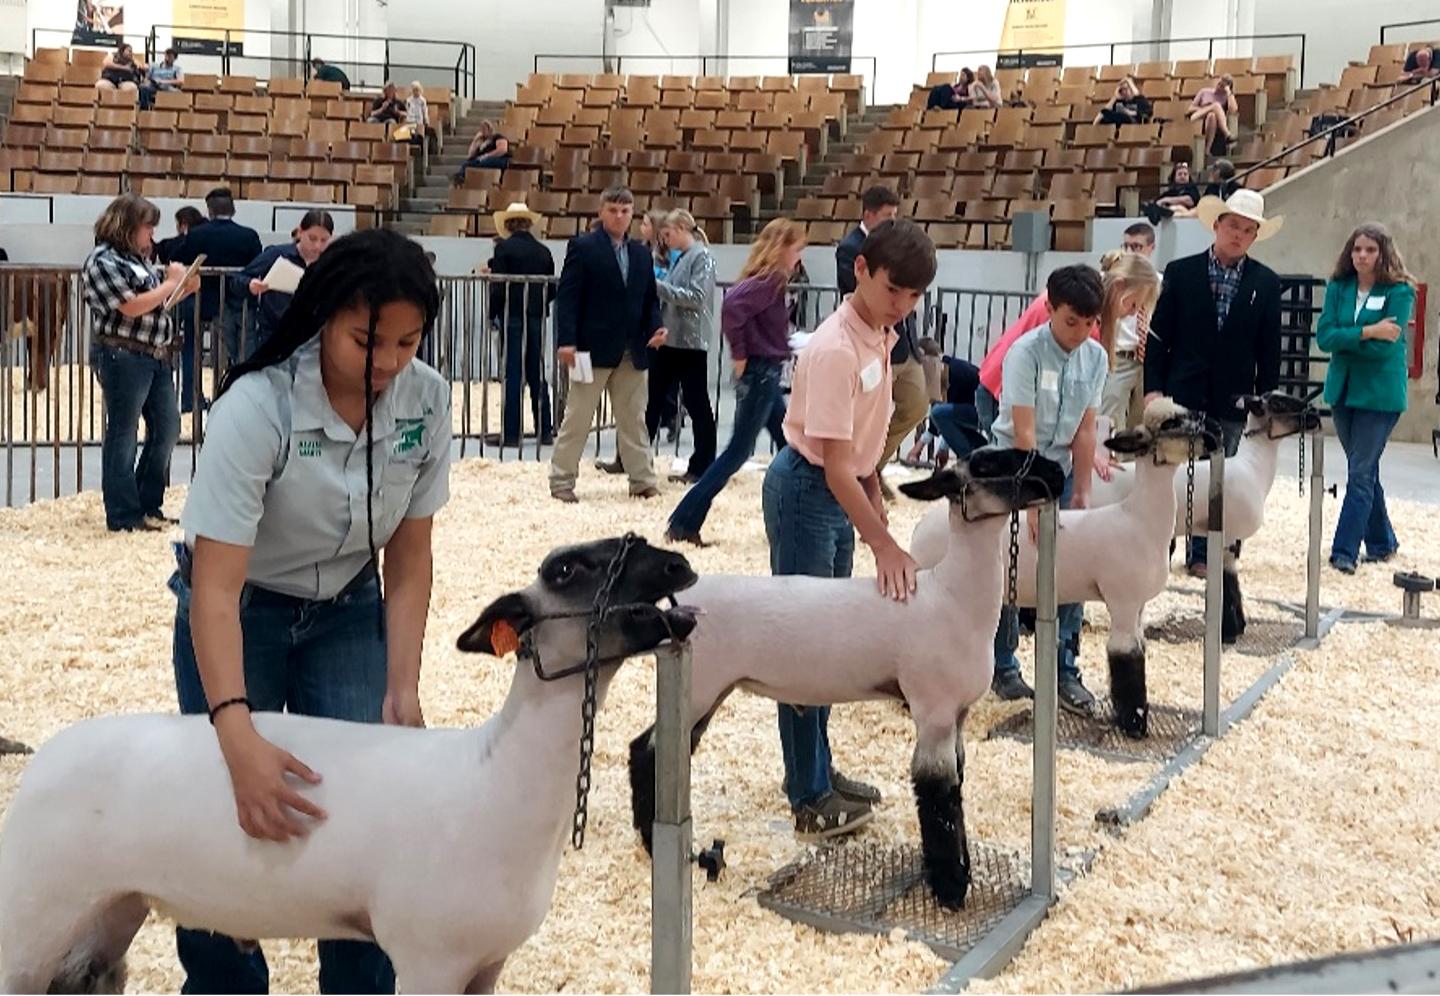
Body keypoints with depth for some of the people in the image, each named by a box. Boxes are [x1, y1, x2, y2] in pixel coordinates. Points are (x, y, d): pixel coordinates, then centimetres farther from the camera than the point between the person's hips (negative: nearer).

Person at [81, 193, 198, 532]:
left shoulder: (137, 258, 17)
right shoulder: (104, 261, -10)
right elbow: (132, 306, -19)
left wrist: (184, 289, 8)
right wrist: (170, 283, -11)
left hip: (155, 355, 9)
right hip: (122, 356, -9)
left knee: (167, 428, 11)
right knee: (123, 436, -2)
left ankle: (149, 505, 21)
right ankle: (124, 517, 3)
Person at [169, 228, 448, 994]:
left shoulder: (427, 400, -17)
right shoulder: (257, 406, -29)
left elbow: (409, 555, -6)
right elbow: (214, 586, -33)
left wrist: (401, 687, -14)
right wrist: (238, 736, -43)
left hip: (348, 613, 3)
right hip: (239, 611, -3)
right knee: (233, 816, -3)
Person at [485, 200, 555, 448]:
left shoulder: (504, 248, -6)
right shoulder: (543, 252, 6)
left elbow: (498, 287, -10)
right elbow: (552, 290, 7)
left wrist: (492, 315, -1)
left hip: (512, 317, -4)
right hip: (537, 318, 4)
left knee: (512, 374, -2)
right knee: (537, 374, 10)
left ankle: (510, 433, -3)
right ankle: (544, 430, 14)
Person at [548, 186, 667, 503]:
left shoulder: (641, 254, 14)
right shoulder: (583, 247, -4)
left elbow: (650, 299, 17)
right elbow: (567, 296, -8)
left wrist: (655, 327, -3)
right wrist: (566, 341, -17)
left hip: (632, 352, 5)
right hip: (594, 348, -5)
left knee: (634, 420, 11)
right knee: (577, 418, 1)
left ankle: (642, 480, 18)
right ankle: (561, 482, 7)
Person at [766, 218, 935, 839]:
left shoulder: (881, 336, 2)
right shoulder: (835, 350, -25)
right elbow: (834, 463, -28)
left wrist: (875, 498, 19)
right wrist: (884, 544, -32)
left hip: (843, 493, 9)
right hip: (805, 491, -9)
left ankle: (817, 772, 27)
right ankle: (811, 800, 2)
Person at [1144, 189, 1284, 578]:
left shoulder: (1266, 283, 5)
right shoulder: (1180, 272, 1)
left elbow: (1269, 349, 6)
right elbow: (1158, 335, 1)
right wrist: (1153, 386, -7)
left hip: (1233, 401, 1)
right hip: (1183, 395, -1)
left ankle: (1202, 554, 16)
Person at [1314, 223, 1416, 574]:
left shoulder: (1399, 293, -8)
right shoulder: (1338, 288, 5)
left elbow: (1385, 347, -17)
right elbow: (1323, 336, -7)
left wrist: (1344, 339, -10)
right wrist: (1367, 332, -17)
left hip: (1380, 394, -5)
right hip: (1343, 389, 5)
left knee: (1361, 473, -7)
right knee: (1364, 470, 15)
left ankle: (1344, 552, -7)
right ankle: (1380, 542, 28)